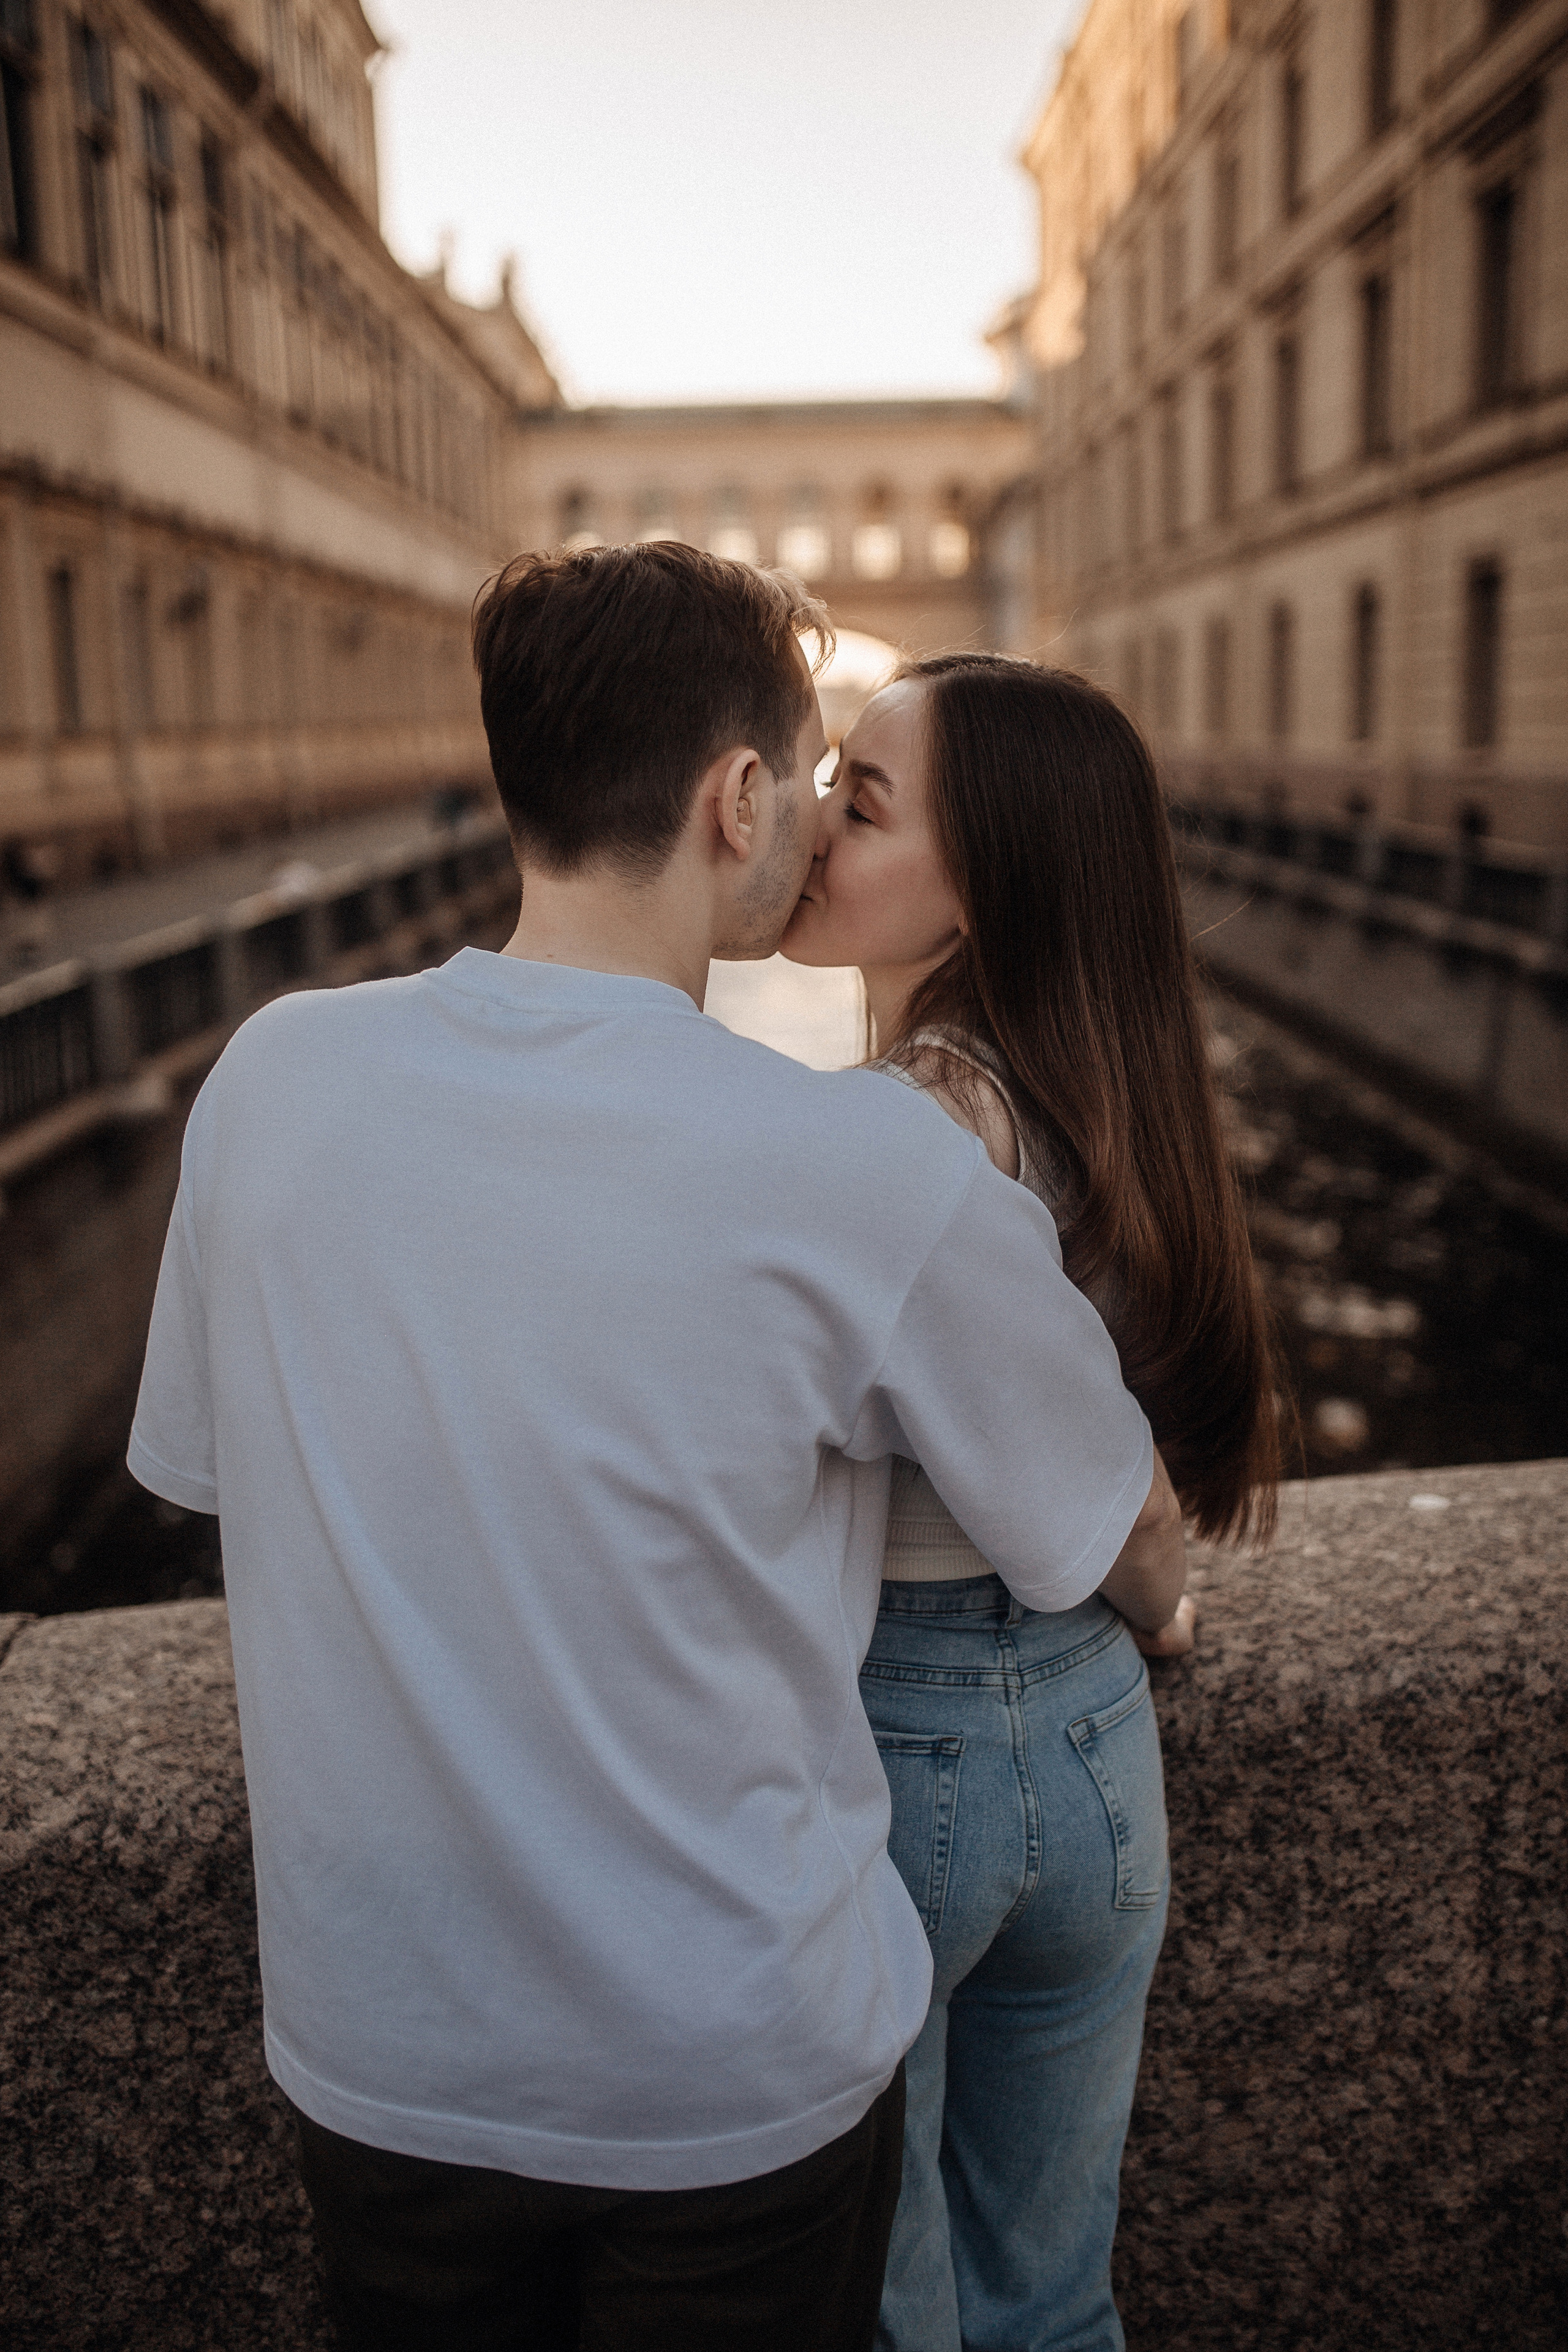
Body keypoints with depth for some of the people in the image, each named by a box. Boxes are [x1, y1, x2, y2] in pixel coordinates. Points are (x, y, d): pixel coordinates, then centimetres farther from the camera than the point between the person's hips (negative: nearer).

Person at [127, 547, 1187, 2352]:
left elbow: (206, 1471, 3)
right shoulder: (875, 1172, -24)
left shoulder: (267, 1077, -13)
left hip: (371, 2052, 4)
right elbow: (1136, 1557, -8)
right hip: (737, 2087, -3)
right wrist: (1159, 1599, 16)